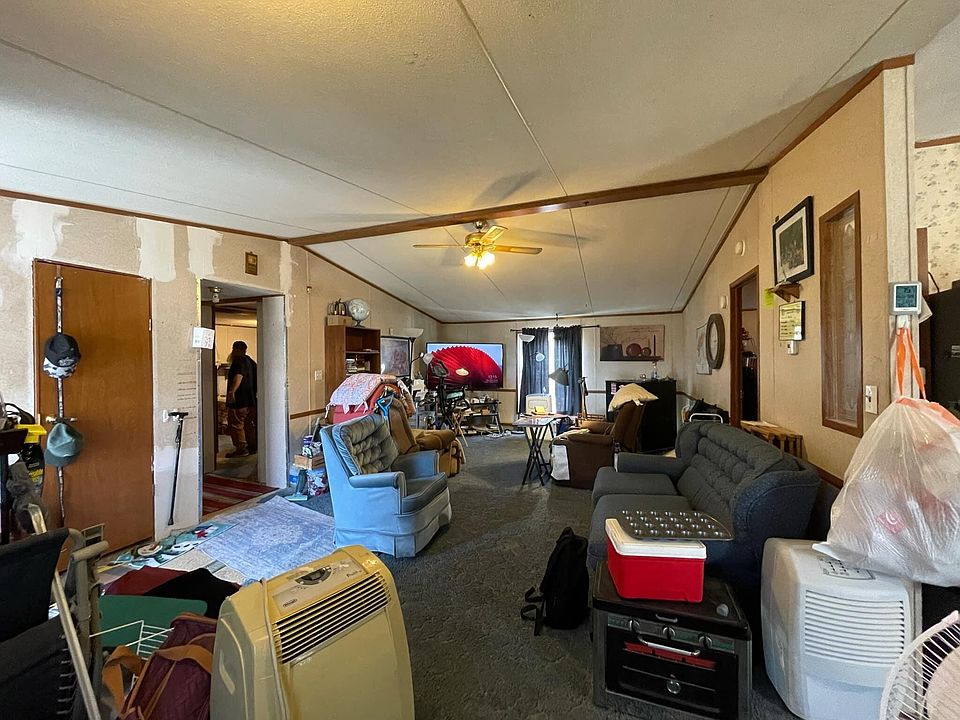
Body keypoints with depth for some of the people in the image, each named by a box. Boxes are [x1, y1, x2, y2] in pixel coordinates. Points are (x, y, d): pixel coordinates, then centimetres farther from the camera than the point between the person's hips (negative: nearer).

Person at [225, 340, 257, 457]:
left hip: (239, 400, -10)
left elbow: (238, 377, -30)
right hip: (250, 399, 10)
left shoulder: (239, 361, -13)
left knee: (235, 424, -4)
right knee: (248, 424, 15)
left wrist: (231, 392, -38)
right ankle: (252, 447, 21)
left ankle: (241, 449, -2)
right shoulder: (249, 361, 17)